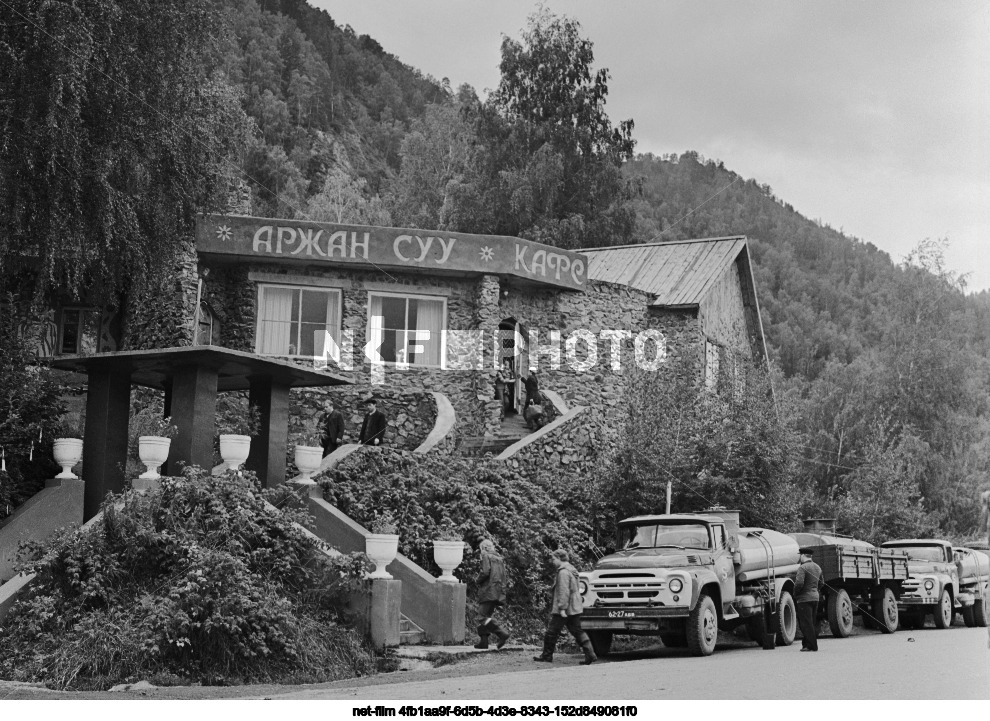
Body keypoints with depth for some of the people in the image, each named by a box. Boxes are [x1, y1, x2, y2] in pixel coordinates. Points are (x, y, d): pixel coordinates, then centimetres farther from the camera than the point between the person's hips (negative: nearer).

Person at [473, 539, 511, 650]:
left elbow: (485, 572, -16)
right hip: (499, 593, 8)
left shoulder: (486, 556, -2)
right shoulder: (499, 558, 22)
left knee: (483, 615, -12)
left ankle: (501, 633, -25)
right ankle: (484, 641, 7)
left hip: (488, 591, -8)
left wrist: (478, 580, 0)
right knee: (487, 615, 12)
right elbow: (503, 577, 20)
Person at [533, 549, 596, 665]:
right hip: (575, 609, 10)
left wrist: (562, 608, -23)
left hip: (564, 609, -10)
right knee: (577, 631, 8)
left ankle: (547, 655, 11)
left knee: (552, 632, 2)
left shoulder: (563, 572, -15)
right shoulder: (571, 570, 16)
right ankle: (590, 655, 1)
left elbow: (564, 591, -22)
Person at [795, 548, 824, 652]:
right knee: (813, 623, 13)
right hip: (815, 597, 8)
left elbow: (799, 583, -23)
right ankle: (807, 643, 19)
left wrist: (795, 594, -8)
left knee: (806, 623, -4)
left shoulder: (802, 567, -15)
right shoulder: (817, 567, 13)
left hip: (804, 599, -8)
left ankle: (811, 645, -6)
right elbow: (821, 584, 20)